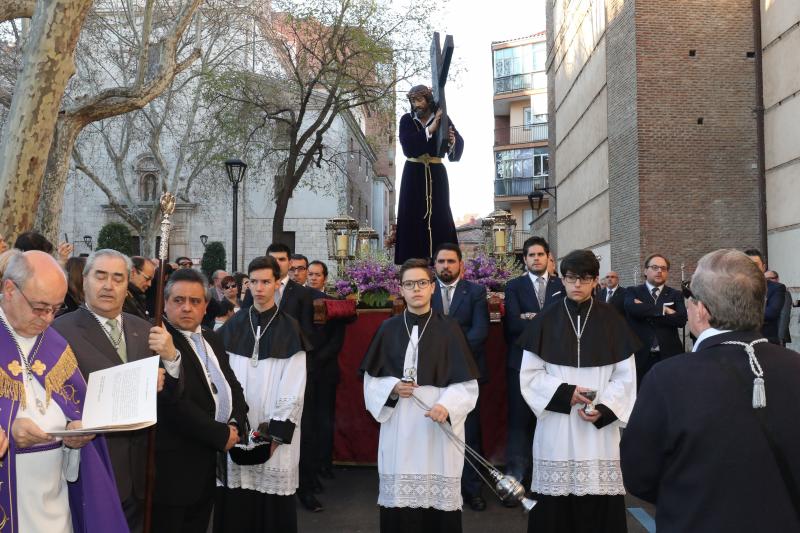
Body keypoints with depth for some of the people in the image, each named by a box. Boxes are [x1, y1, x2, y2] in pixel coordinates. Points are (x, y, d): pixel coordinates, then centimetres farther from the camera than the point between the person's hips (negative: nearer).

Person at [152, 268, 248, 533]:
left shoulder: (212, 340, 12)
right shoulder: (160, 344, -15)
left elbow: (233, 386, 13)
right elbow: (176, 405, -22)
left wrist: (237, 425, -6)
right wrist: (222, 435, -14)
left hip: (208, 461, 8)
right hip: (175, 466, -8)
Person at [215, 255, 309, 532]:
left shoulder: (290, 329, -2)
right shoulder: (233, 326, 6)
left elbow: (294, 388, -6)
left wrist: (277, 433, -11)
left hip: (274, 430, -2)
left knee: (273, 507, 5)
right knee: (234, 507, 6)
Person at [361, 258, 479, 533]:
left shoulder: (449, 328, 0)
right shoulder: (388, 329, 6)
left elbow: (467, 383, -2)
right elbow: (370, 379, 11)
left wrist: (447, 406, -19)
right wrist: (392, 388, -9)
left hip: (440, 428, -1)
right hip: (398, 429, 2)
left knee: (440, 500, 0)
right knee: (399, 502, 3)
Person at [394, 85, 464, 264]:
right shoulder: (407, 120, -1)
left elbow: (460, 143, -12)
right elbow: (407, 144, -19)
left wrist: (453, 140, -34)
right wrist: (429, 130, -24)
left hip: (436, 174, 0)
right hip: (414, 174, 0)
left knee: (439, 215, -1)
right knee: (413, 216, -3)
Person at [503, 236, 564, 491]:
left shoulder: (562, 286, 8)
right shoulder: (514, 286, 5)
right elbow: (513, 324, -8)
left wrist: (533, 321, -12)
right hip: (522, 362, -1)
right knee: (519, 421, 0)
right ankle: (515, 477, 8)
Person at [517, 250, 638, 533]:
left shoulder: (612, 321, 2)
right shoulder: (545, 321, 2)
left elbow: (625, 376, 2)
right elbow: (530, 374, 1)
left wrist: (604, 409, -11)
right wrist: (564, 393, -12)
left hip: (600, 426, 0)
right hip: (556, 427, 0)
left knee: (599, 502, 1)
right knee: (556, 504, 1)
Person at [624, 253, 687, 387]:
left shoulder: (676, 295, 9)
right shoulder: (632, 292, 6)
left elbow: (681, 319, -9)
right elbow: (633, 309, -17)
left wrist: (647, 313, -12)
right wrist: (664, 309, -15)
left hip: (668, 357, 1)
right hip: (640, 356, -1)